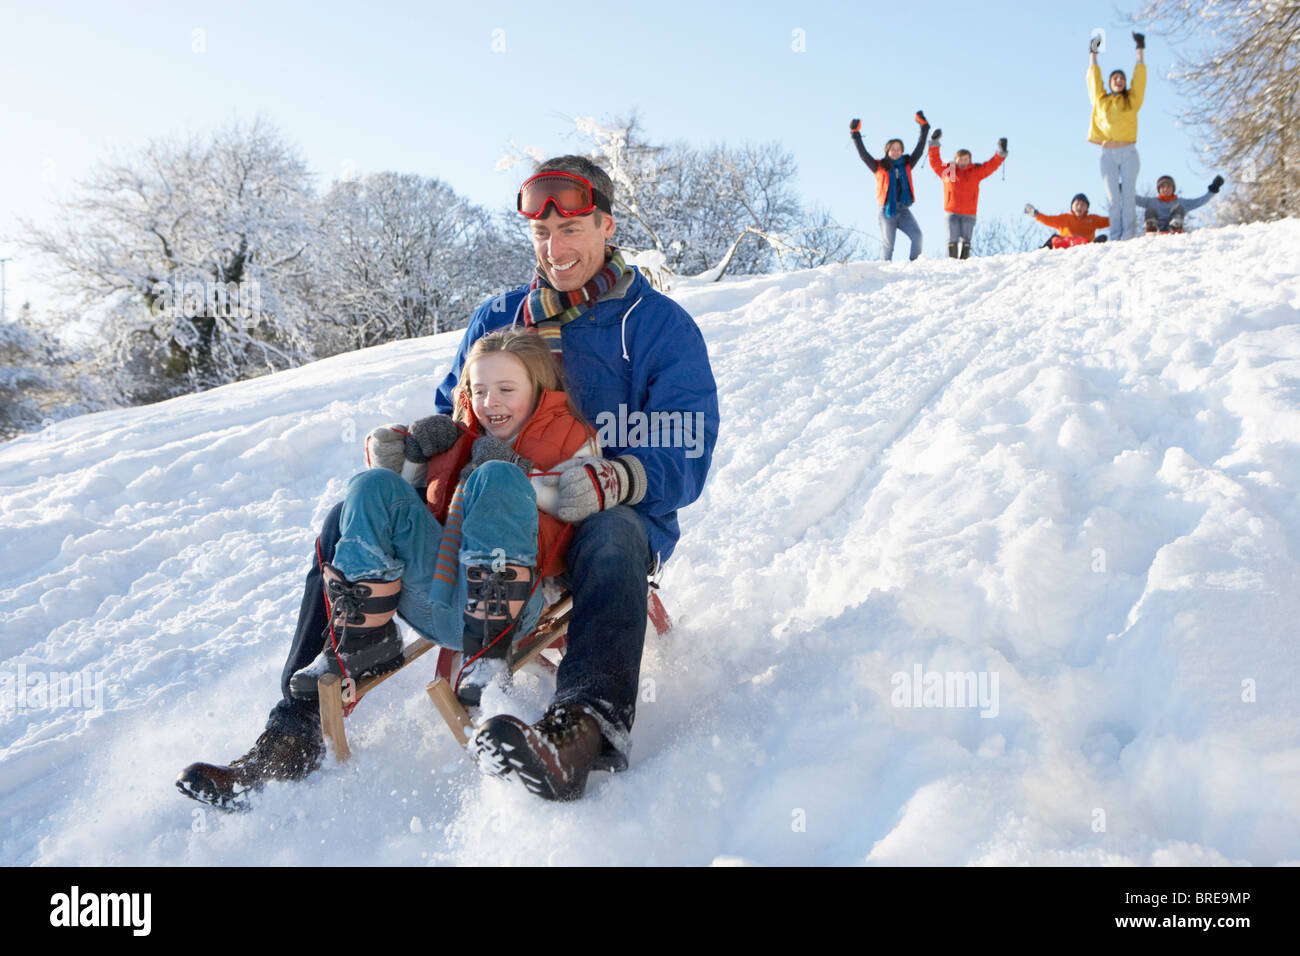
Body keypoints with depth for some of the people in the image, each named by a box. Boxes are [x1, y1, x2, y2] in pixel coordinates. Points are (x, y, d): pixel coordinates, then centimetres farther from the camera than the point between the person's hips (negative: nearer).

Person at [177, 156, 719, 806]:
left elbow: (684, 459, -10)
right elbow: (452, 417, 18)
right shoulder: (497, 319, 14)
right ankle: (294, 735, -17)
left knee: (613, 534, -41)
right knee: (350, 520, -12)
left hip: (599, 518, -4)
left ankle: (581, 731, -63)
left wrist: (612, 478, -33)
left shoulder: (662, 326, -1)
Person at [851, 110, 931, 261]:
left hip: (903, 210, 3)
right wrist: (856, 135, -9)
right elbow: (863, 155, -3)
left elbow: (919, 149, 16)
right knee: (888, 244, -6)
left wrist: (924, 128, 15)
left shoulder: (906, 165, 14)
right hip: (887, 211, -3)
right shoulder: (879, 167, 5)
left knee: (917, 235, -17)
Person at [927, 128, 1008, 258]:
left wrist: (1000, 153, 0)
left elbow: (991, 165, 11)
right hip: (952, 213, -1)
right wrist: (934, 144, 3)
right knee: (953, 240, -4)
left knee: (966, 240, -2)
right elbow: (935, 162, 9)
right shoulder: (947, 171, 11)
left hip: (969, 213, 1)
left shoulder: (976, 172, 13)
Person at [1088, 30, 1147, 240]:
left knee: (1128, 195, -4)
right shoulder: (1101, 100, 12)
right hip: (1108, 154, 1)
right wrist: (1093, 54, 27)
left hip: (1128, 153, 0)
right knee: (1113, 197, -2)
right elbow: (1093, 79, 21)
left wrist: (1140, 51, 17)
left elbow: (1139, 77, 12)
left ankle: (1129, 236, -6)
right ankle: (1115, 237, -2)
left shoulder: (1131, 100, 11)